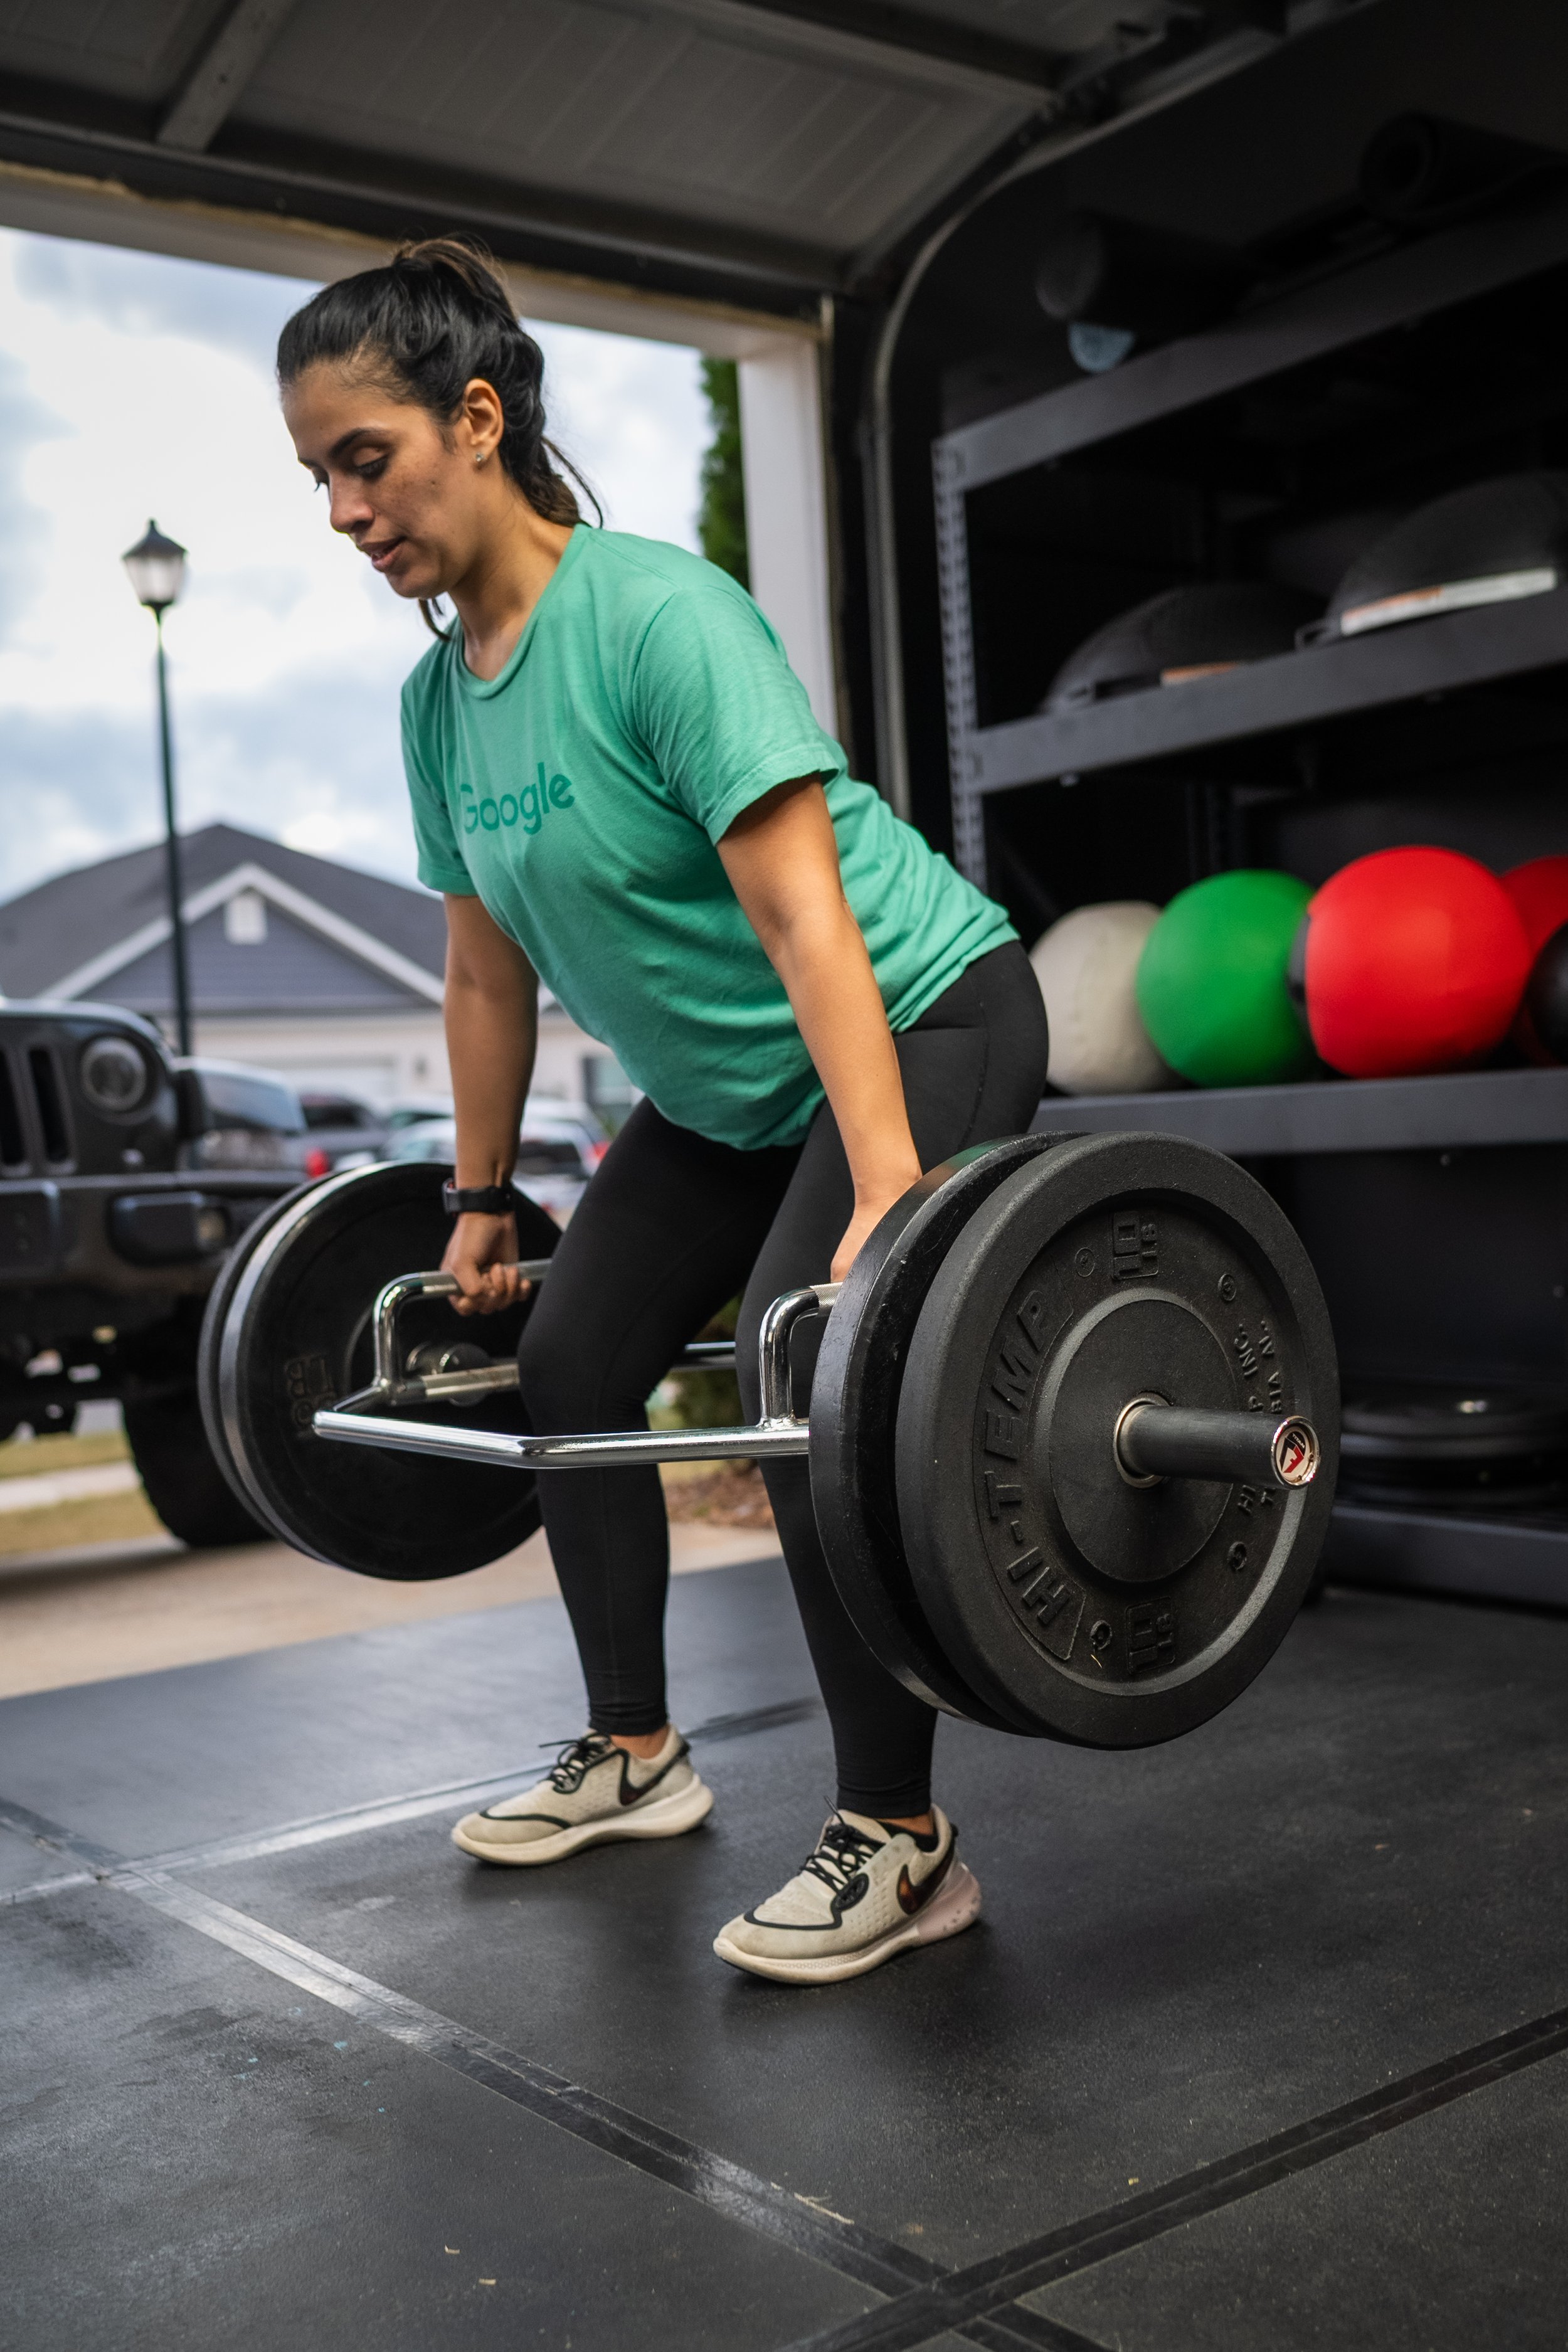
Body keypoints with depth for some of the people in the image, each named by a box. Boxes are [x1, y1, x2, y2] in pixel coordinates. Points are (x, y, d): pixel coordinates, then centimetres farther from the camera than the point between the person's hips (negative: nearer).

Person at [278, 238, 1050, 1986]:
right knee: (570, 1358, 9)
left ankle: (899, 1846, -9)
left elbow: (804, 916, -32)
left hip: (919, 1015, -8)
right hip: (723, 1084, 9)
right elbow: (489, 974, 8)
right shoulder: (439, 700, 0)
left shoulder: (656, 616, -25)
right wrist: (479, 1207, 12)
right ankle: (634, 1757, 25)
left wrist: (889, 1200, -38)